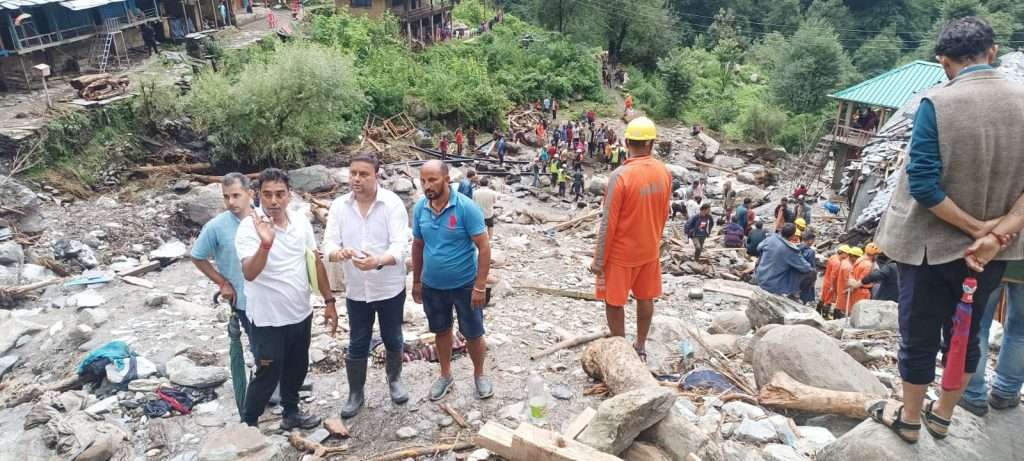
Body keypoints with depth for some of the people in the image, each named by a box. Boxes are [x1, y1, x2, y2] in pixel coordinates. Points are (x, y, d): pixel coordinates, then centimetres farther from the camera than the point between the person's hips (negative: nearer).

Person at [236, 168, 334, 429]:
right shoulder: (249, 228, -19)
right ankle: (248, 425, 28)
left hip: (301, 313, 6)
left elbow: (315, 262, 6)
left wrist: (329, 301, 6)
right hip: (268, 319, -5)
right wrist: (265, 244, -49)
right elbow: (249, 274, -32)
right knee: (267, 375, 7)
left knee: (297, 369, 21)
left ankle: (291, 413, 42)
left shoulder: (301, 222, -3)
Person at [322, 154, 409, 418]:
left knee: (392, 339, 16)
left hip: (390, 288, -2)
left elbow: (400, 246, -22)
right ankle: (355, 393, 31)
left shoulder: (393, 203, -15)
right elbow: (329, 243, -9)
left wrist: (378, 261, -43)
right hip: (356, 290, 2)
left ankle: (394, 379, 42)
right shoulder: (339, 206, -4)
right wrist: (338, 253, -35)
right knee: (357, 345, 13)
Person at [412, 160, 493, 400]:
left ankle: (479, 374, 35)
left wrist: (480, 286, -18)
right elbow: (418, 245, 7)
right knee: (441, 331, 20)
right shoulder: (420, 208, -5)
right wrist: (416, 281, 10)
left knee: (473, 334, 11)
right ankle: (445, 375, 40)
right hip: (432, 286, 4)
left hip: (464, 285, -4)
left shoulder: (466, 207, -19)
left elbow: (484, 247, -16)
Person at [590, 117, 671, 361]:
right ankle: (640, 346, 31)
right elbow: (664, 214, 7)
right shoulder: (664, 172, -5)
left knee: (614, 302, 8)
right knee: (645, 298, 17)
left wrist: (599, 259, -11)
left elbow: (608, 222, -19)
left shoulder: (621, 175, -22)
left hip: (621, 252, -6)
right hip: (650, 249, 6)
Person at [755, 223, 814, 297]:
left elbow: (759, 248, 11)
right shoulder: (791, 251, -20)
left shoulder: (770, 239, -10)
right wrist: (812, 269, 10)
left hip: (760, 280, 5)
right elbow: (805, 268, -11)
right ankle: (791, 293, 15)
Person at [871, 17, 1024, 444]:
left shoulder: (936, 103, -17)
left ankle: (909, 419, 30)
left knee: (919, 336, 12)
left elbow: (923, 185, -21)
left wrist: (975, 227, -12)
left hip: (930, 245, -4)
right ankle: (942, 416, 38)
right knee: (966, 334, 21)